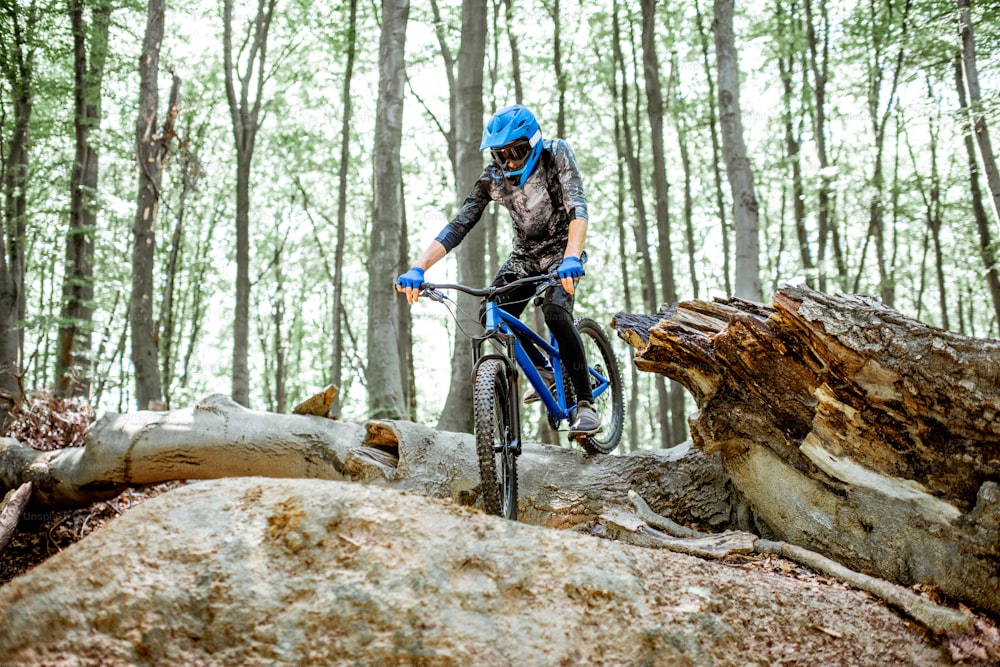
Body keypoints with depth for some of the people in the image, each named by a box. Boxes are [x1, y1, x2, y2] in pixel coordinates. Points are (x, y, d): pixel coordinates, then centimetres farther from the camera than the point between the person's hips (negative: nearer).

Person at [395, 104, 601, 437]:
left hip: (562, 250, -4)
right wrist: (418, 268, -31)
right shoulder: (493, 177, -13)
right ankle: (543, 371, 9)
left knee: (555, 310, -30)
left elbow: (577, 209, -34)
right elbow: (458, 226, -18)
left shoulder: (556, 154, -21)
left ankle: (586, 403, -20)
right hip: (525, 254, 4)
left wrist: (571, 259, -53)